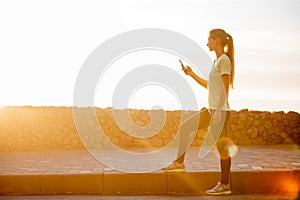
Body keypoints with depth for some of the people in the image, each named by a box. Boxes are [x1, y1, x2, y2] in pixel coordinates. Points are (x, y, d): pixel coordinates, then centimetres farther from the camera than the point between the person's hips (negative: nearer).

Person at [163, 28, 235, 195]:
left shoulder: (224, 60, -11)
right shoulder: (217, 61, 17)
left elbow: (225, 88, -17)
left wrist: (218, 111, -21)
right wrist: (192, 74, 19)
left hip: (221, 110, -10)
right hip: (212, 109, 10)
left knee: (222, 148, -3)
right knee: (185, 127, 10)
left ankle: (225, 185, 6)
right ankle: (179, 162, 17)